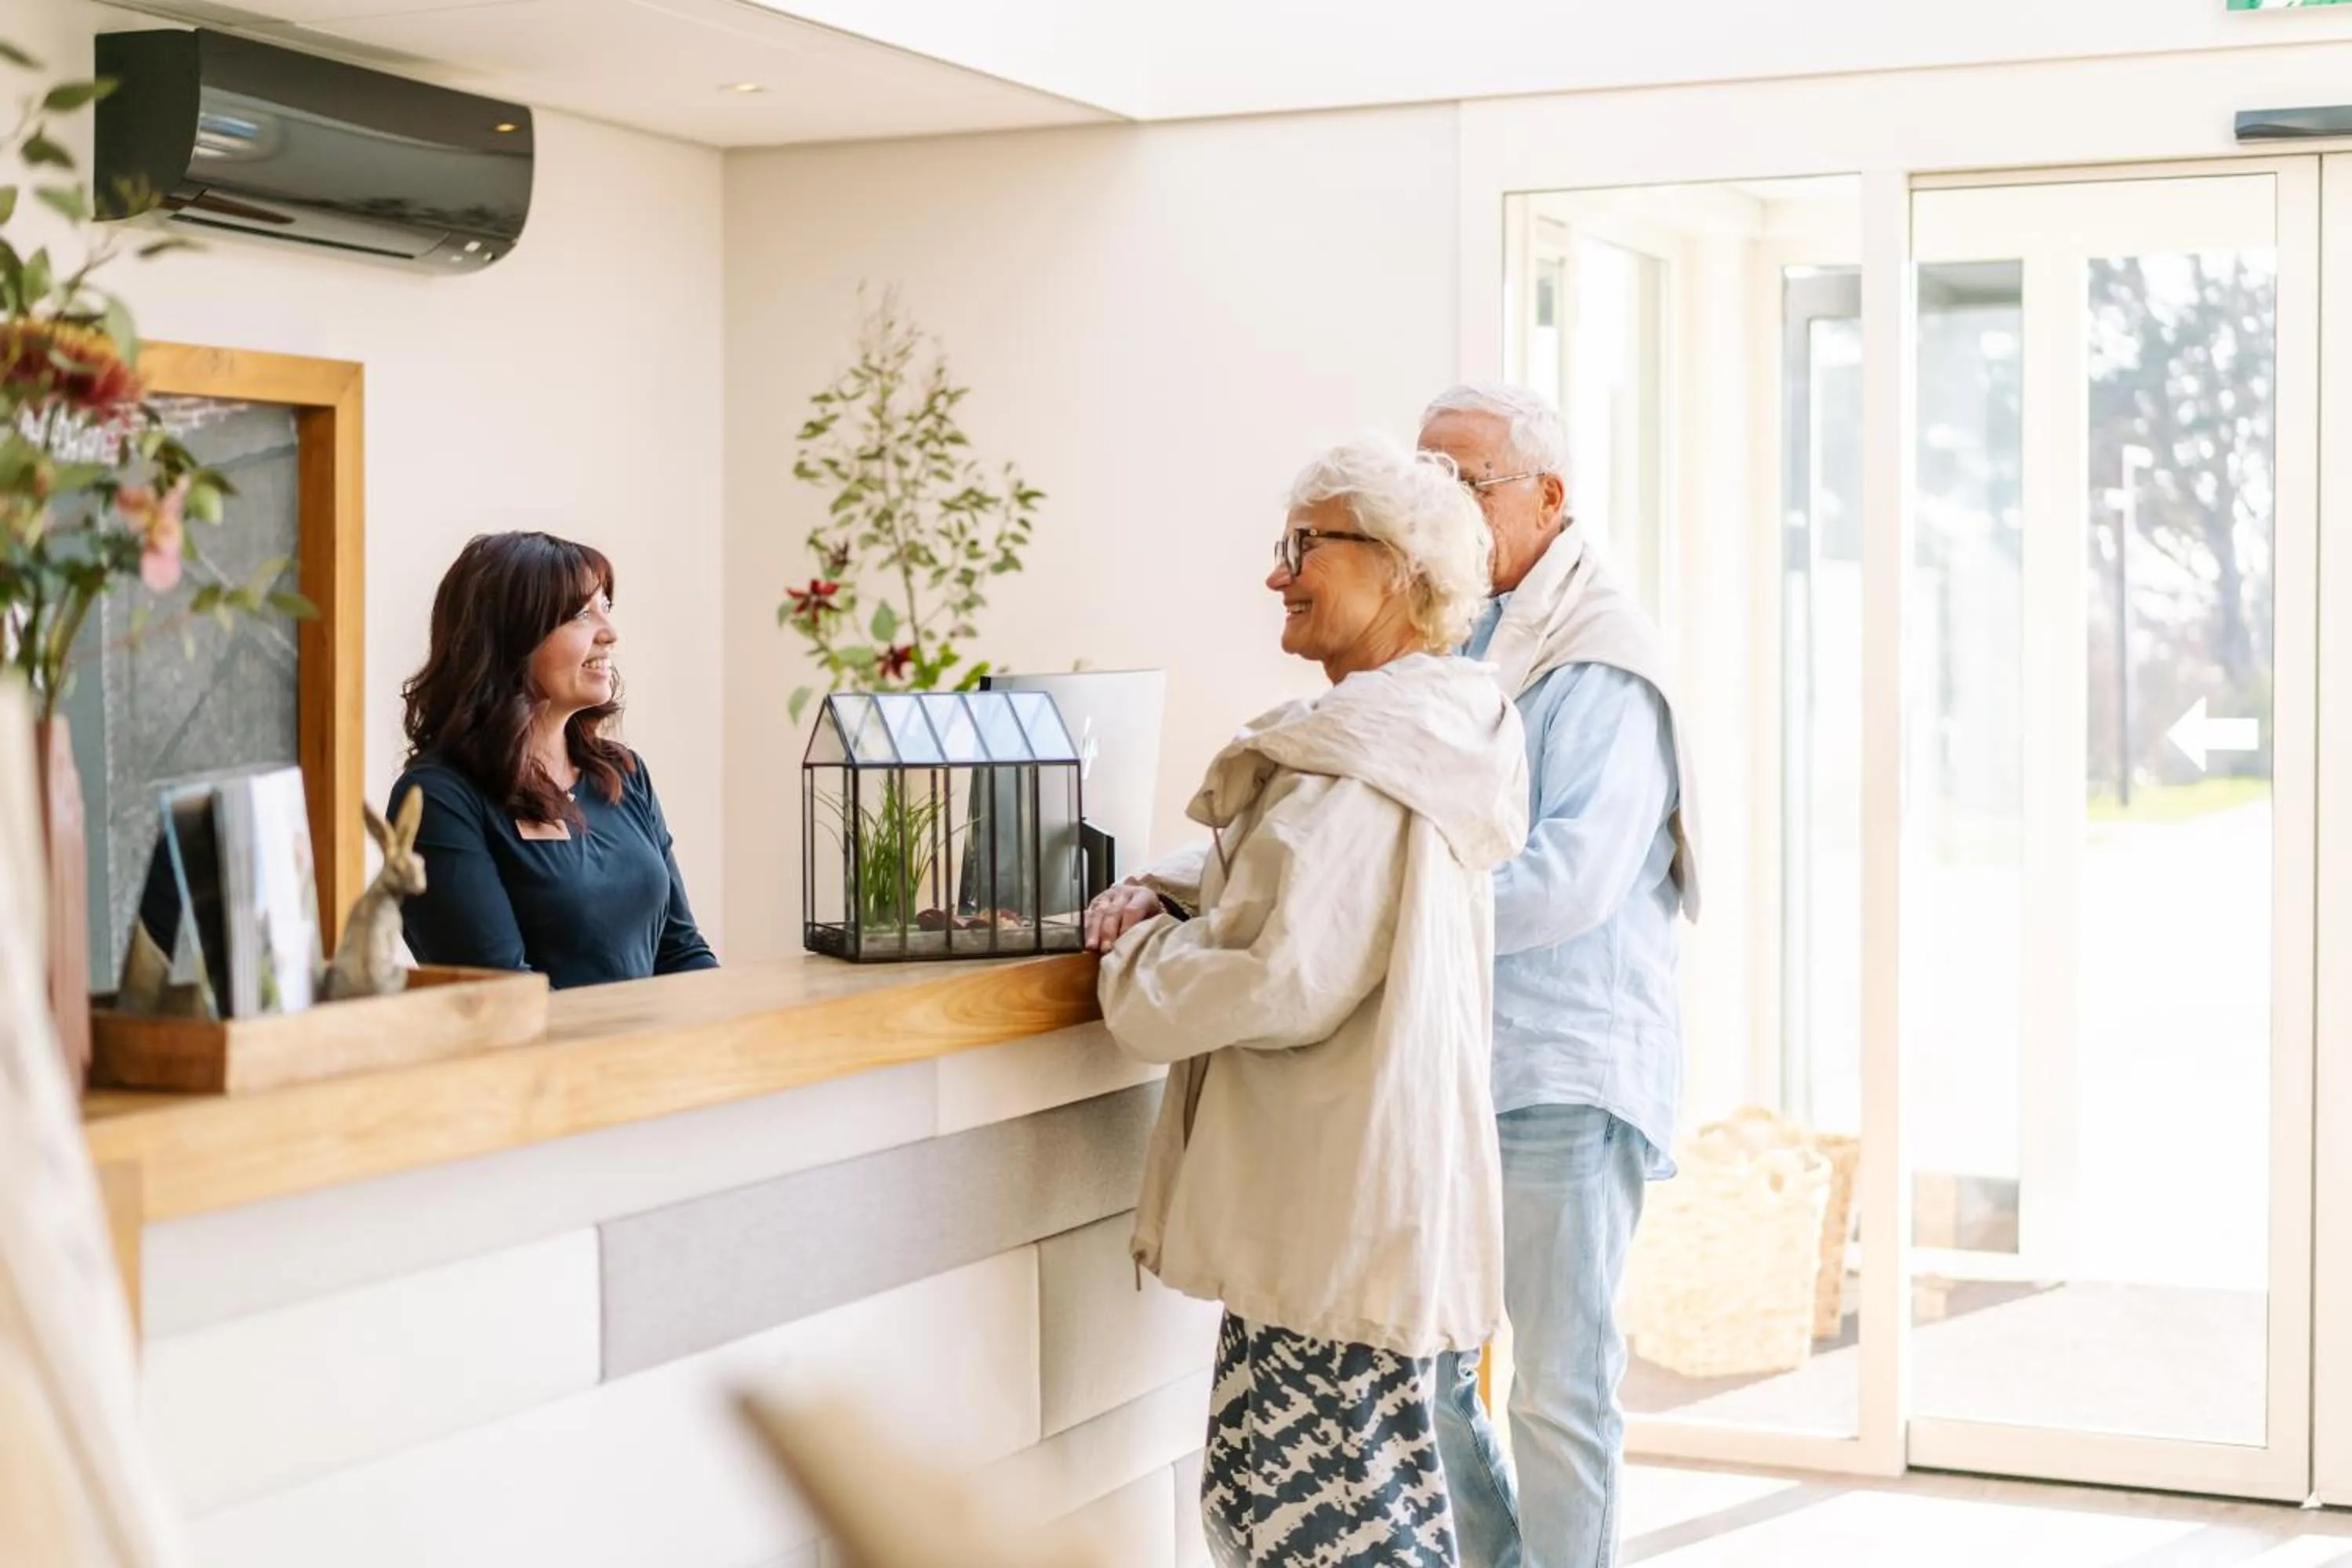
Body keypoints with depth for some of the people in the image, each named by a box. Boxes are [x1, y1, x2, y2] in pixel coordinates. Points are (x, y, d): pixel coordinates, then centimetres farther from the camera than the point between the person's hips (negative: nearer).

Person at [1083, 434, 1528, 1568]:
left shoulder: (1360, 772, -18)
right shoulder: (1417, 736, 15)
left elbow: (1288, 983, -24)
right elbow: (1270, 874, 26)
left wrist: (1143, 960, -7)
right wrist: (1168, 891, 6)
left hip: (1335, 1208, -11)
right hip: (1344, 1201, 11)